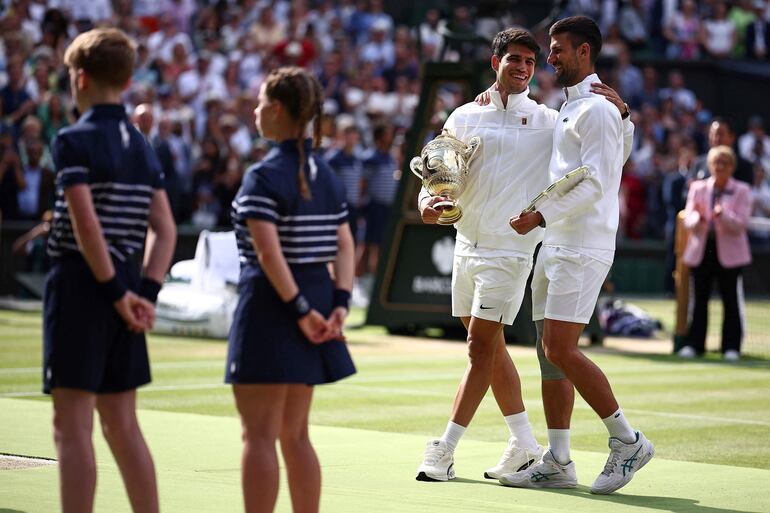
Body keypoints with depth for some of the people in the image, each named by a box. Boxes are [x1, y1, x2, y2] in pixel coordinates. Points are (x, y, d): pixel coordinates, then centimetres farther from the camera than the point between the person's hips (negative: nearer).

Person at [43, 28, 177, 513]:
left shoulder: (75, 140, -10)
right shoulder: (142, 145, 12)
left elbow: (86, 225, -18)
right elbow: (165, 229, 8)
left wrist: (117, 292, -12)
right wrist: (146, 293, 1)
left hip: (81, 285, -7)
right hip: (124, 284, 7)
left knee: (72, 428, -4)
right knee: (123, 426, 13)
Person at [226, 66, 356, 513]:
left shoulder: (264, 176, -13)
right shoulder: (327, 175, 11)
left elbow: (268, 253, -22)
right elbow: (345, 246, 5)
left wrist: (299, 310, -18)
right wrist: (339, 304, -2)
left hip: (271, 304, -8)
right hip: (317, 297, 8)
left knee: (259, 435, -3)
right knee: (295, 434, 15)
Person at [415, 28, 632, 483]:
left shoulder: (548, 121, 1)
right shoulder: (465, 117, 8)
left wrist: (621, 114, -13)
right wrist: (429, 201, -10)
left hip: (510, 251, -5)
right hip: (467, 244, 5)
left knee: (481, 347, -7)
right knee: (491, 347, 10)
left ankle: (445, 450, -4)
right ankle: (525, 445, 21)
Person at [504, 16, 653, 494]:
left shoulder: (597, 110, -10)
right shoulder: (568, 108, 20)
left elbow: (593, 185, -18)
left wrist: (542, 215, -24)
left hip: (581, 248, -10)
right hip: (555, 245, 10)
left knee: (562, 350, -15)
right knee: (550, 352, 6)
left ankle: (628, 441, -4)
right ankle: (558, 461, 7)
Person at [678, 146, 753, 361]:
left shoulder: (741, 191, 2)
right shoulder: (698, 188, 9)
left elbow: (740, 224, -8)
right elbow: (688, 222, 2)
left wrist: (722, 214, -25)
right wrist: (699, 217, -21)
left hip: (729, 252, -2)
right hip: (701, 250, 2)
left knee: (731, 300, -1)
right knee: (699, 299, 5)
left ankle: (731, 346, 4)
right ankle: (694, 344, 11)